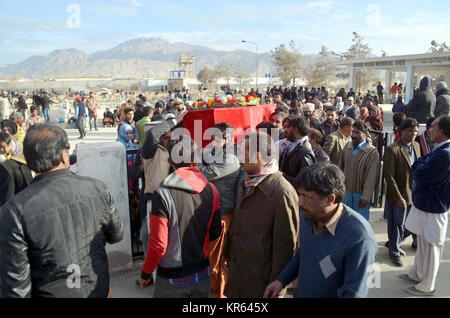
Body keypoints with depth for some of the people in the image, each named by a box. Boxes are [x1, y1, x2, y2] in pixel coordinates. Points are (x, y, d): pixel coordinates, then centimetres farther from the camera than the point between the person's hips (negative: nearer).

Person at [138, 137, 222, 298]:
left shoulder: (163, 194, -21)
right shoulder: (210, 189, -7)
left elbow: (158, 245, -18)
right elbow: (216, 233, 3)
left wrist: (145, 273, -2)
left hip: (173, 278, -4)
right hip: (202, 273, 4)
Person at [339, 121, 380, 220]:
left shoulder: (372, 152, -15)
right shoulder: (347, 147, 2)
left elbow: (371, 178, -17)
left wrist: (366, 197, -20)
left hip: (361, 194, -4)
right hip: (346, 192, 5)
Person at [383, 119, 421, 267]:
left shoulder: (416, 146, 6)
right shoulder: (392, 150, -17)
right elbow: (389, 177, -17)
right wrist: (398, 198, -17)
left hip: (414, 195, 7)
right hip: (398, 196, -7)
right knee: (397, 226, 8)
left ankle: (393, 243, 42)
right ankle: (394, 252, 30)